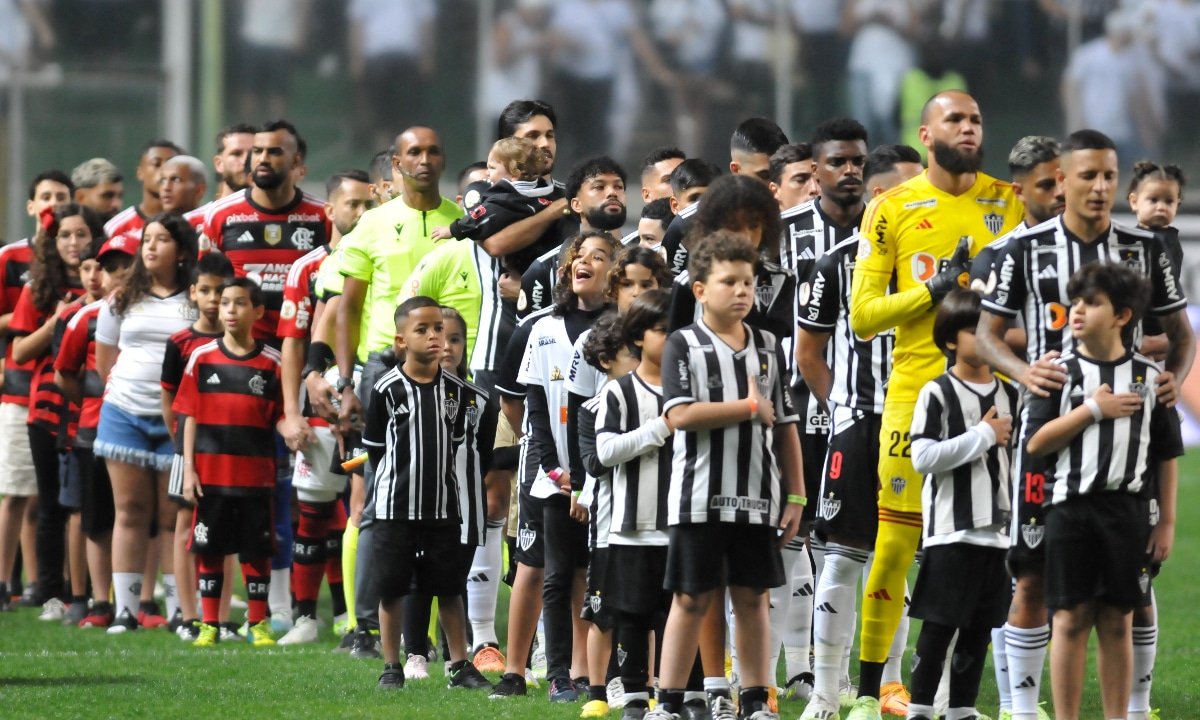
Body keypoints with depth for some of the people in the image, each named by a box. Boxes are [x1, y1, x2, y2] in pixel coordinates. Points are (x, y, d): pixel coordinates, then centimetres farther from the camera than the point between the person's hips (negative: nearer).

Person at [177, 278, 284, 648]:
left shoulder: (271, 363, 2)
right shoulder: (202, 358, 4)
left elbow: (278, 418, 5)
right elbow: (190, 417, 5)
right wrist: (189, 468, 0)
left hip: (256, 474, -1)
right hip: (210, 473, 1)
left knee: (257, 550, 4)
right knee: (209, 548, 4)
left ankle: (258, 624, 13)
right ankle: (209, 624, 12)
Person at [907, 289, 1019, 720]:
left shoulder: (1009, 396, 12)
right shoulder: (937, 394, -6)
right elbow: (923, 458, -16)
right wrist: (984, 436, -12)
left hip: (997, 531, 6)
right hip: (951, 531, -6)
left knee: (981, 626, 8)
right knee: (940, 624, -4)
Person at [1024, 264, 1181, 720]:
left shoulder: (1148, 376, 5)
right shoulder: (1062, 372, 2)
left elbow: (1167, 455, 9)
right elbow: (1036, 443, -6)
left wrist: (1167, 521, 5)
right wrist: (1093, 409, -10)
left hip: (1126, 510, 1)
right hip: (1072, 506, -1)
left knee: (1116, 622, 6)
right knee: (1071, 619, 0)